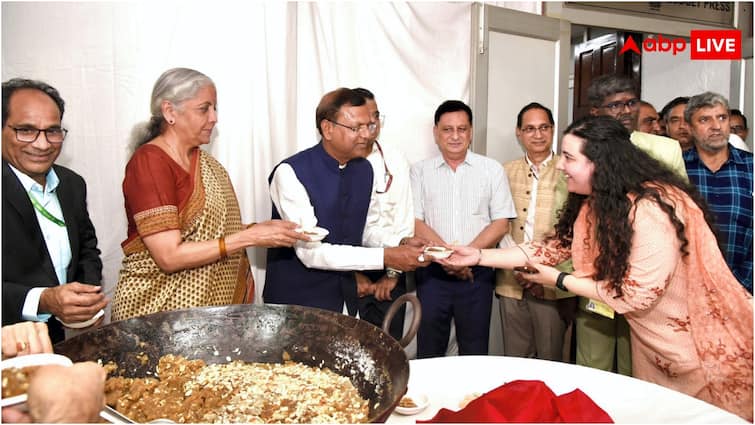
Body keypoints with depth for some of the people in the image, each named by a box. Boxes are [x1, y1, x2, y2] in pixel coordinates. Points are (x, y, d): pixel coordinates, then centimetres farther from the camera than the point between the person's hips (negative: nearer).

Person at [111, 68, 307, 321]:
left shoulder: (206, 164, 7)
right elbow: (170, 256, -20)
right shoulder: (149, 162, -15)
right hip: (158, 305, -6)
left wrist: (260, 230, -9)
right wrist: (249, 237, -21)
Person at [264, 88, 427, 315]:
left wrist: (402, 245, -9)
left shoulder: (364, 169, 0)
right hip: (297, 301, -5)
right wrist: (385, 257, -27)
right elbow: (310, 251, -25)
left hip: (346, 297, 6)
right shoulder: (291, 172, -20)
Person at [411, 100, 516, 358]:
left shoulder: (492, 170, 6)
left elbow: (501, 224, 0)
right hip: (432, 272, 0)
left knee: (474, 352, 9)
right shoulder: (420, 171, 5)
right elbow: (415, 222, -3)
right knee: (428, 352, 8)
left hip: (477, 272, 0)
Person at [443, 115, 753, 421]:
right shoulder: (595, 203, -5)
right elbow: (555, 247, -2)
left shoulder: (651, 209, -29)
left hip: (707, 346, -7)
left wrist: (559, 280, -16)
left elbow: (637, 294, -25)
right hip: (652, 338, 7)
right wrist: (478, 256, -7)